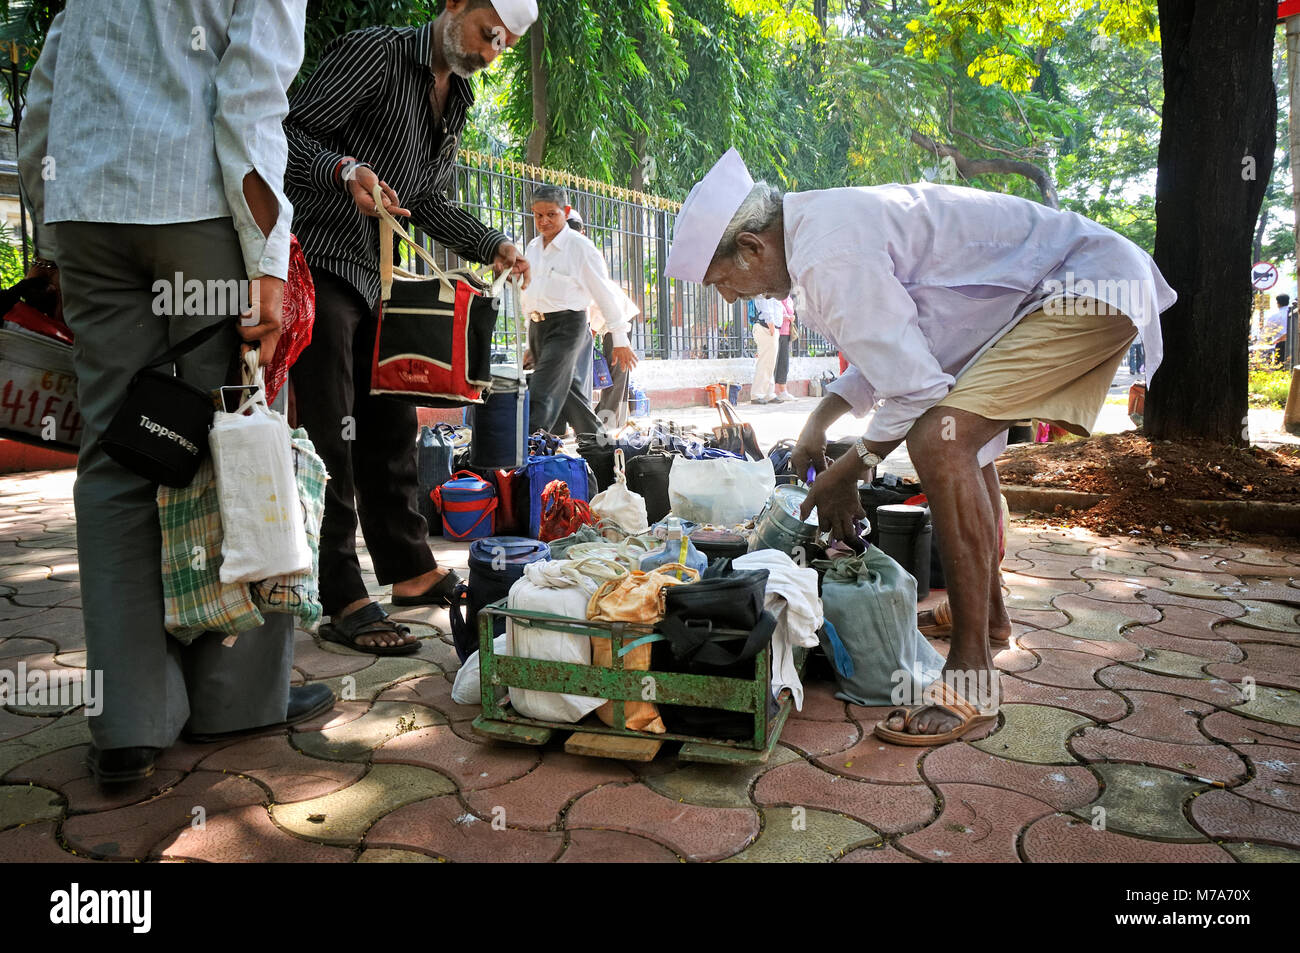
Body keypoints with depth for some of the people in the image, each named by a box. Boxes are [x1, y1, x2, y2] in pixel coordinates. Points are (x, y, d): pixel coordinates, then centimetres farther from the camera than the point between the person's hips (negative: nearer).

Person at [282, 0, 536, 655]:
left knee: (391, 424, 12)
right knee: (334, 436, -9)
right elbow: (291, 132, -13)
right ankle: (344, 603, -2)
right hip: (321, 265, -8)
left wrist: (492, 247, 11)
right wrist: (346, 171, -32)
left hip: (377, 278, 9)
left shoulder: (457, 99, 17)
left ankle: (410, 570, 25)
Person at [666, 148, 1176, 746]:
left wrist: (846, 474, -10)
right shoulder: (820, 228, 9)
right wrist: (822, 418, 9)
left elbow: (913, 388, -25)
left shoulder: (829, 253, -25)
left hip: (1091, 289, -11)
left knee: (940, 439, -27)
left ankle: (970, 679, -18)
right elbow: (893, 348, 20)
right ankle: (987, 608, 42)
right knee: (964, 431, 26)